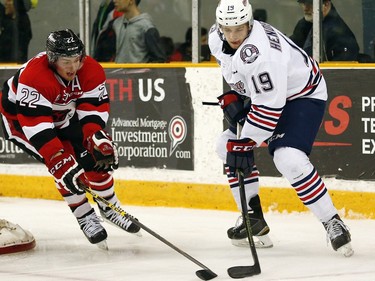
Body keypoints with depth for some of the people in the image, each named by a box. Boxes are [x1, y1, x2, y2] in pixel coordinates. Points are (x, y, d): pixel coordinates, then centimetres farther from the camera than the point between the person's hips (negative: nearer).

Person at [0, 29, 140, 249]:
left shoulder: (91, 71, -21)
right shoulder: (33, 77, -39)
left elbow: (94, 108, -16)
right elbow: (35, 124, -43)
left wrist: (97, 137, -35)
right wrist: (59, 160, -46)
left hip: (64, 116, 6)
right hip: (21, 117, -6)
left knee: (99, 155, -2)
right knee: (63, 164, -20)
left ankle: (110, 207, 21)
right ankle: (85, 217, -4)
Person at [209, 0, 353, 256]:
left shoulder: (258, 52, -37)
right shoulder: (217, 38, -9)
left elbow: (269, 107, -35)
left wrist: (244, 144, -30)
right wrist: (231, 95, 1)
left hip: (304, 95, -10)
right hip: (262, 94, 10)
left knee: (289, 159, -28)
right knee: (227, 146, 7)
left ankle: (333, 223, -18)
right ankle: (254, 218, 16)